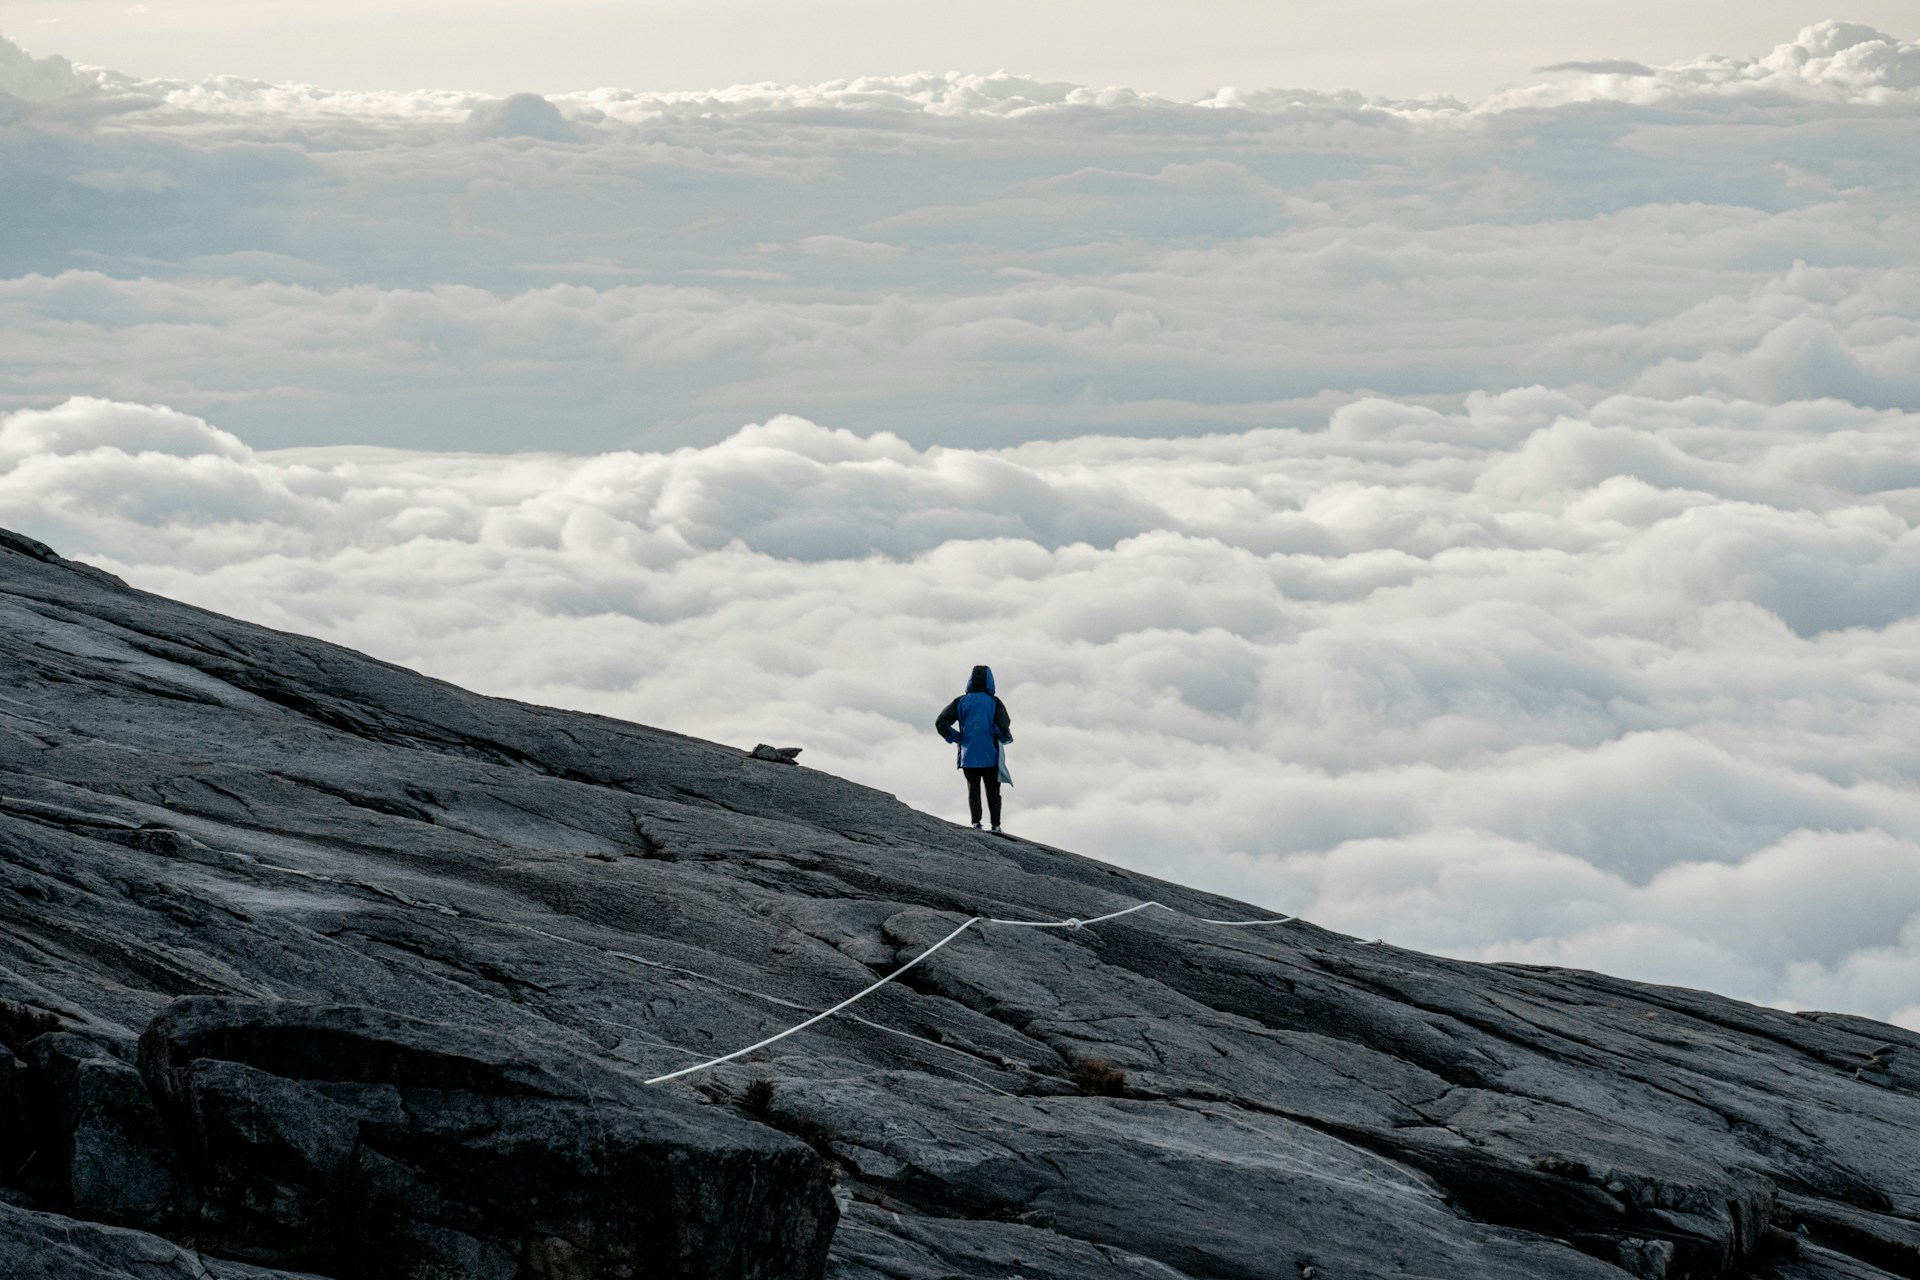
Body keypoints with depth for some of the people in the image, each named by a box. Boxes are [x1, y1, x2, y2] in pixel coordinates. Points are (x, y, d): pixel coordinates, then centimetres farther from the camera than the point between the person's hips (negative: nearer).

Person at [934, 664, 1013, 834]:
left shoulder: (961, 702, 2)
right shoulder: (994, 702, -5)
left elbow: (941, 723, -3)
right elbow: (1003, 726, -17)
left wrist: (957, 738, 6)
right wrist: (1006, 738, 4)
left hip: (968, 755, 1)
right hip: (990, 756, -1)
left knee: (973, 789, 9)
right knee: (993, 791, 7)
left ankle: (976, 822, -4)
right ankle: (996, 825, 1)